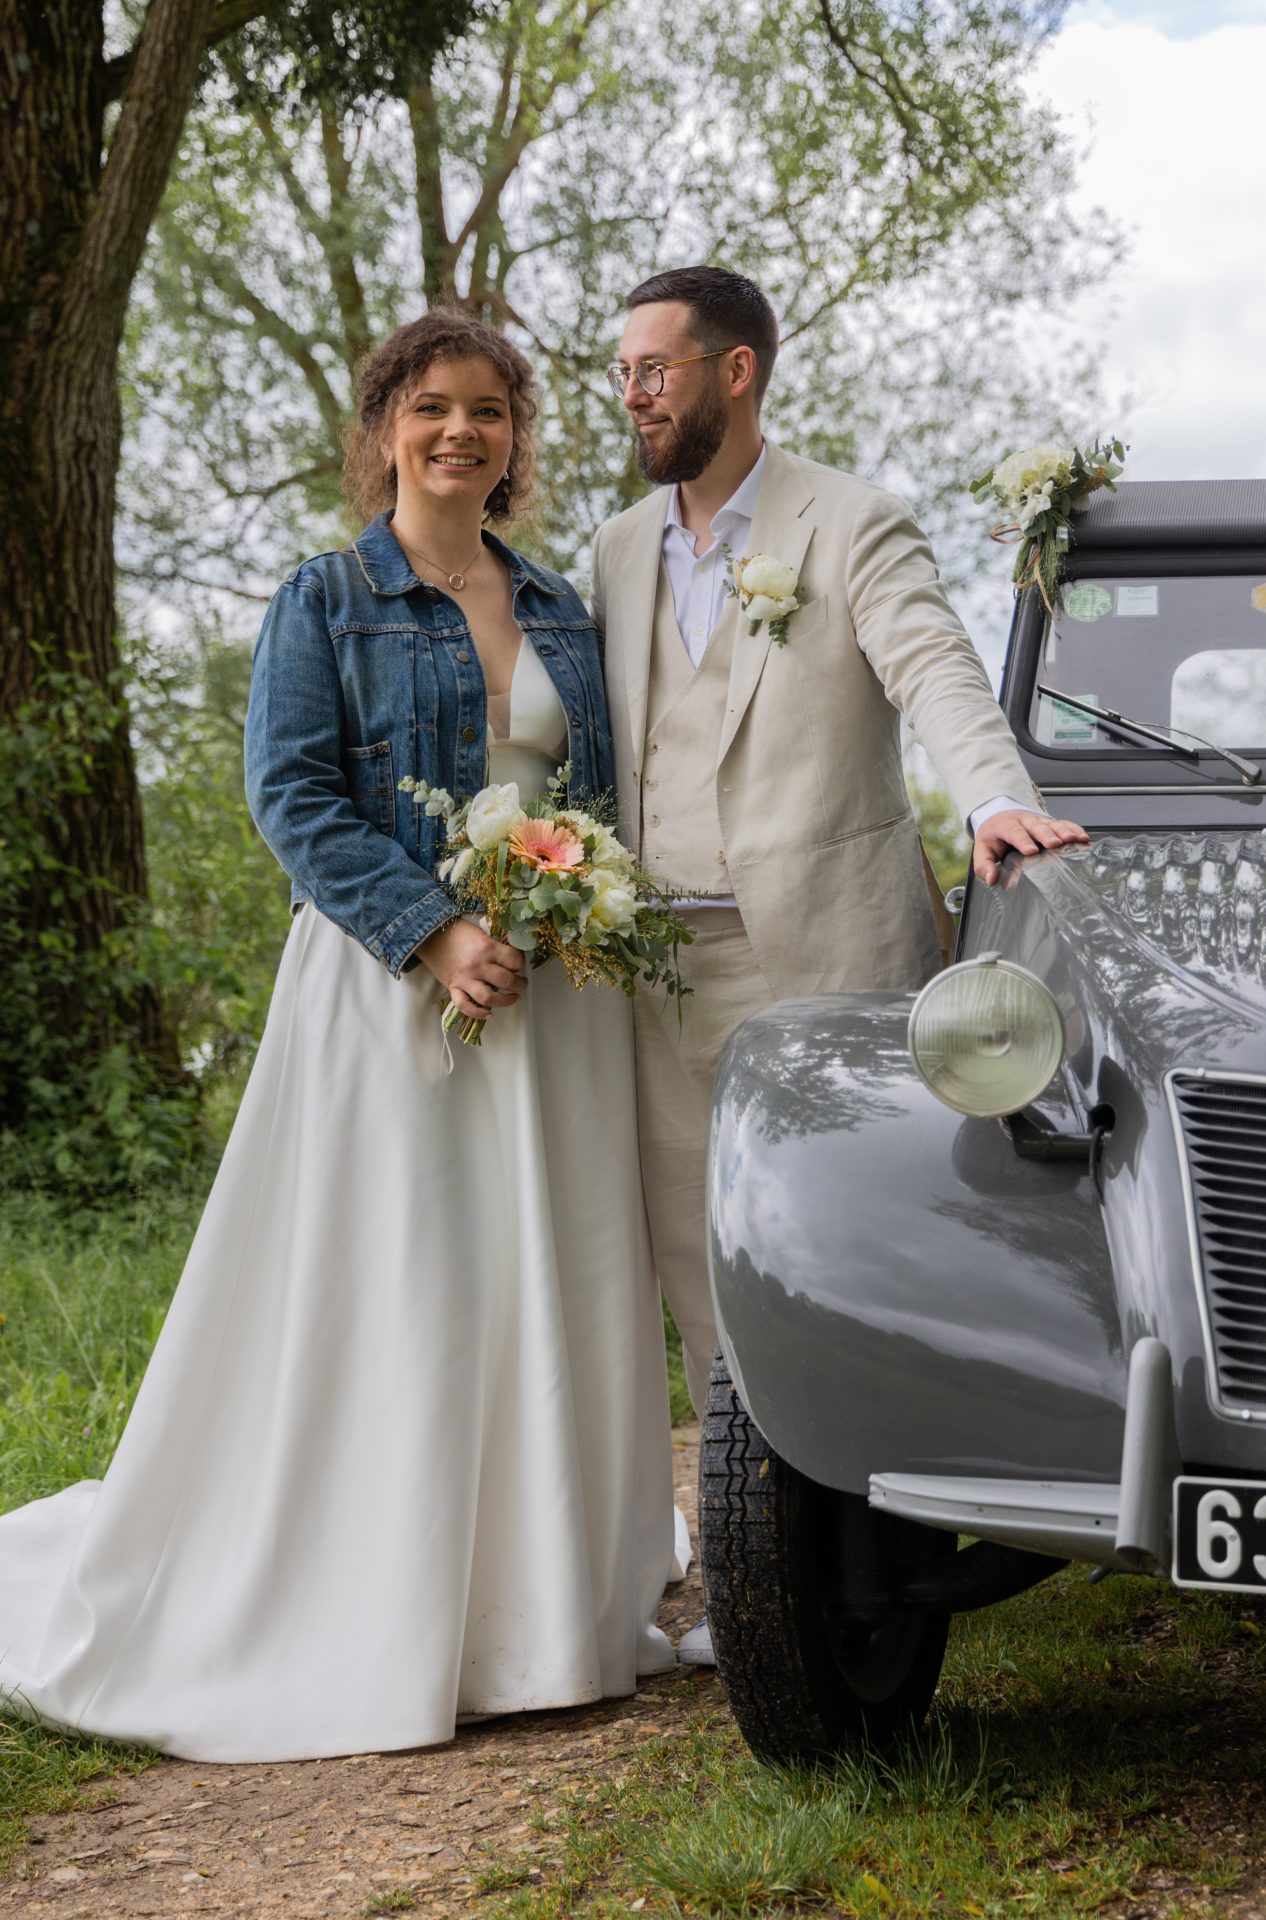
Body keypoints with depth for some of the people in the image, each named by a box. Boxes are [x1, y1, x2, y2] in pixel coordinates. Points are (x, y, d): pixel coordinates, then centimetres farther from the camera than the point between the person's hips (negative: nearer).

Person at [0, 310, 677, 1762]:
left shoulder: (561, 612, 15)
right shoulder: (327, 602, 1)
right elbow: (291, 796, -8)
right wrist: (434, 932, -19)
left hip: (551, 996, 5)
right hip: (387, 988, -5)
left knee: (551, 1295, 5)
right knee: (387, 1297, -5)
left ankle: (540, 1603, 15)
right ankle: (379, 1626, 3)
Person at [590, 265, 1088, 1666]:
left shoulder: (852, 525, -1)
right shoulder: (618, 553, 17)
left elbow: (936, 672, -15)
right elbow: (605, 749, 18)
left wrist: (997, 799, -33)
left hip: (824, 958, -6)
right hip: (666, 969, 6)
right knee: (700, 1262, 7)